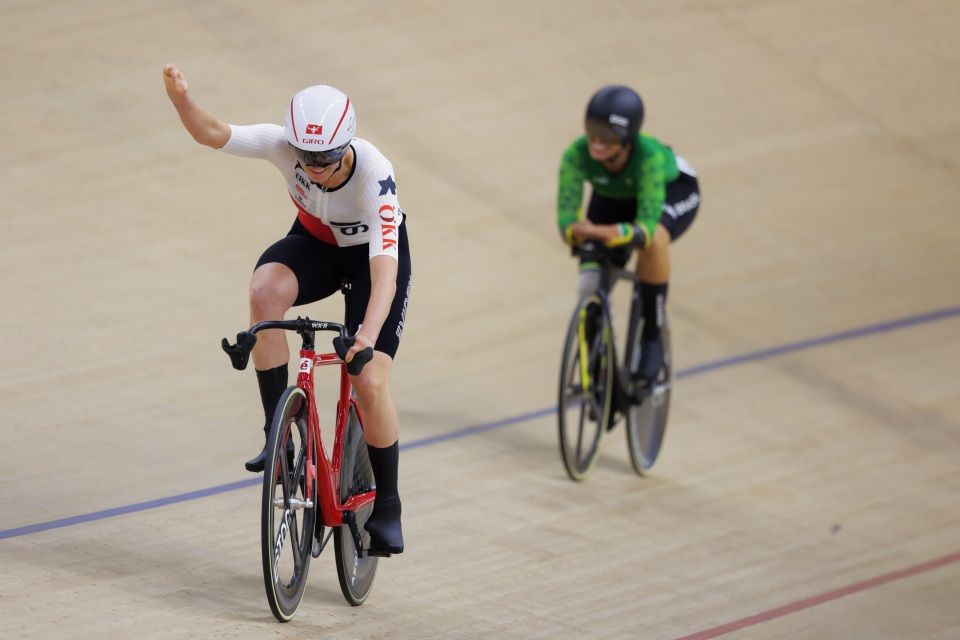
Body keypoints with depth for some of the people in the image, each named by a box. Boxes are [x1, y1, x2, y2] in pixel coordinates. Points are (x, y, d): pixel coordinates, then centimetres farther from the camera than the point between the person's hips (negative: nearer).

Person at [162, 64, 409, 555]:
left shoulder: (374, 175, -37)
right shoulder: (287, 145, -28)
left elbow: (384, 262, -45)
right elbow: (214, 134, -36)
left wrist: (369, 332, -58)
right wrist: (181, 99, -57)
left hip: (371, 254, -3)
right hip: (315, 243, 3)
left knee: (370, 384, -14)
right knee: (265, 290, -32)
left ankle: (386, 508, 7)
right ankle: (277, 434, -21)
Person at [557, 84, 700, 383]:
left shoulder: (649, 154, -43)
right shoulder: (577, 154, -36)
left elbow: (647, 224, -47)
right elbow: (566, 211, -36)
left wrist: (610, 233, -65)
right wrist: (575, 232, -59)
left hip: (672, 189, -3)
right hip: (613, 197, 3)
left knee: (652, 240, -36)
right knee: (592, 280, -10)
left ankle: (652, 339, -18)